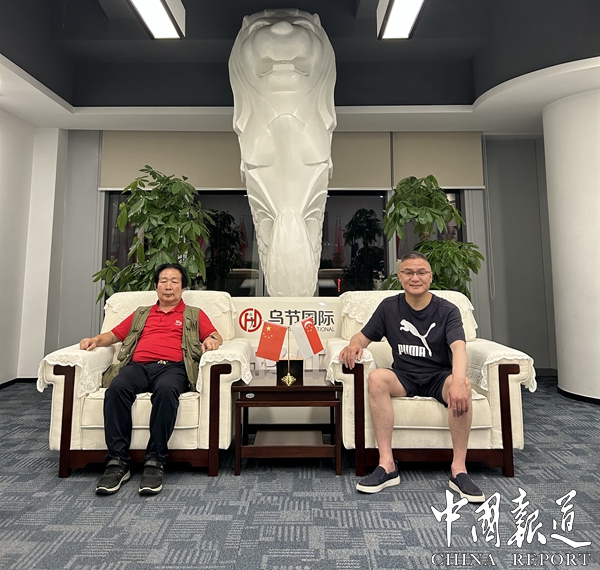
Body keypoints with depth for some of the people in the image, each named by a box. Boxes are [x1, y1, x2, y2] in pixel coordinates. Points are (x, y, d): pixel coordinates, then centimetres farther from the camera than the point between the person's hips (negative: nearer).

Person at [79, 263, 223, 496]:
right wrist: (95, 340, 10)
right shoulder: (141, 314, 33)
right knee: (117, 387, -32)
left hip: (173, 367, -2)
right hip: (137, 365, 3)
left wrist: (211, 340, -11)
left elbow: (217, 337, 13)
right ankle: (117, 461, -26)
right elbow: (113, 335, 31)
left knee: (166, 390, -38)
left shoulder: (194, 315, 25)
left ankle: (155, 461, -30)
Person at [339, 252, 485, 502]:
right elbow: (364, 336, 5)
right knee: (376, 377, -31)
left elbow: (458, 347, -21)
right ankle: (387, 465, -25)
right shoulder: (389, 307, 3)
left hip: (439, 377, -1)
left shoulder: (447, 311, -4)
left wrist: (458, 381, -41)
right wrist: (354, 344, -21)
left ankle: (458, 469, -19)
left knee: (462, 386, -34)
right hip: (404, 377, 1)